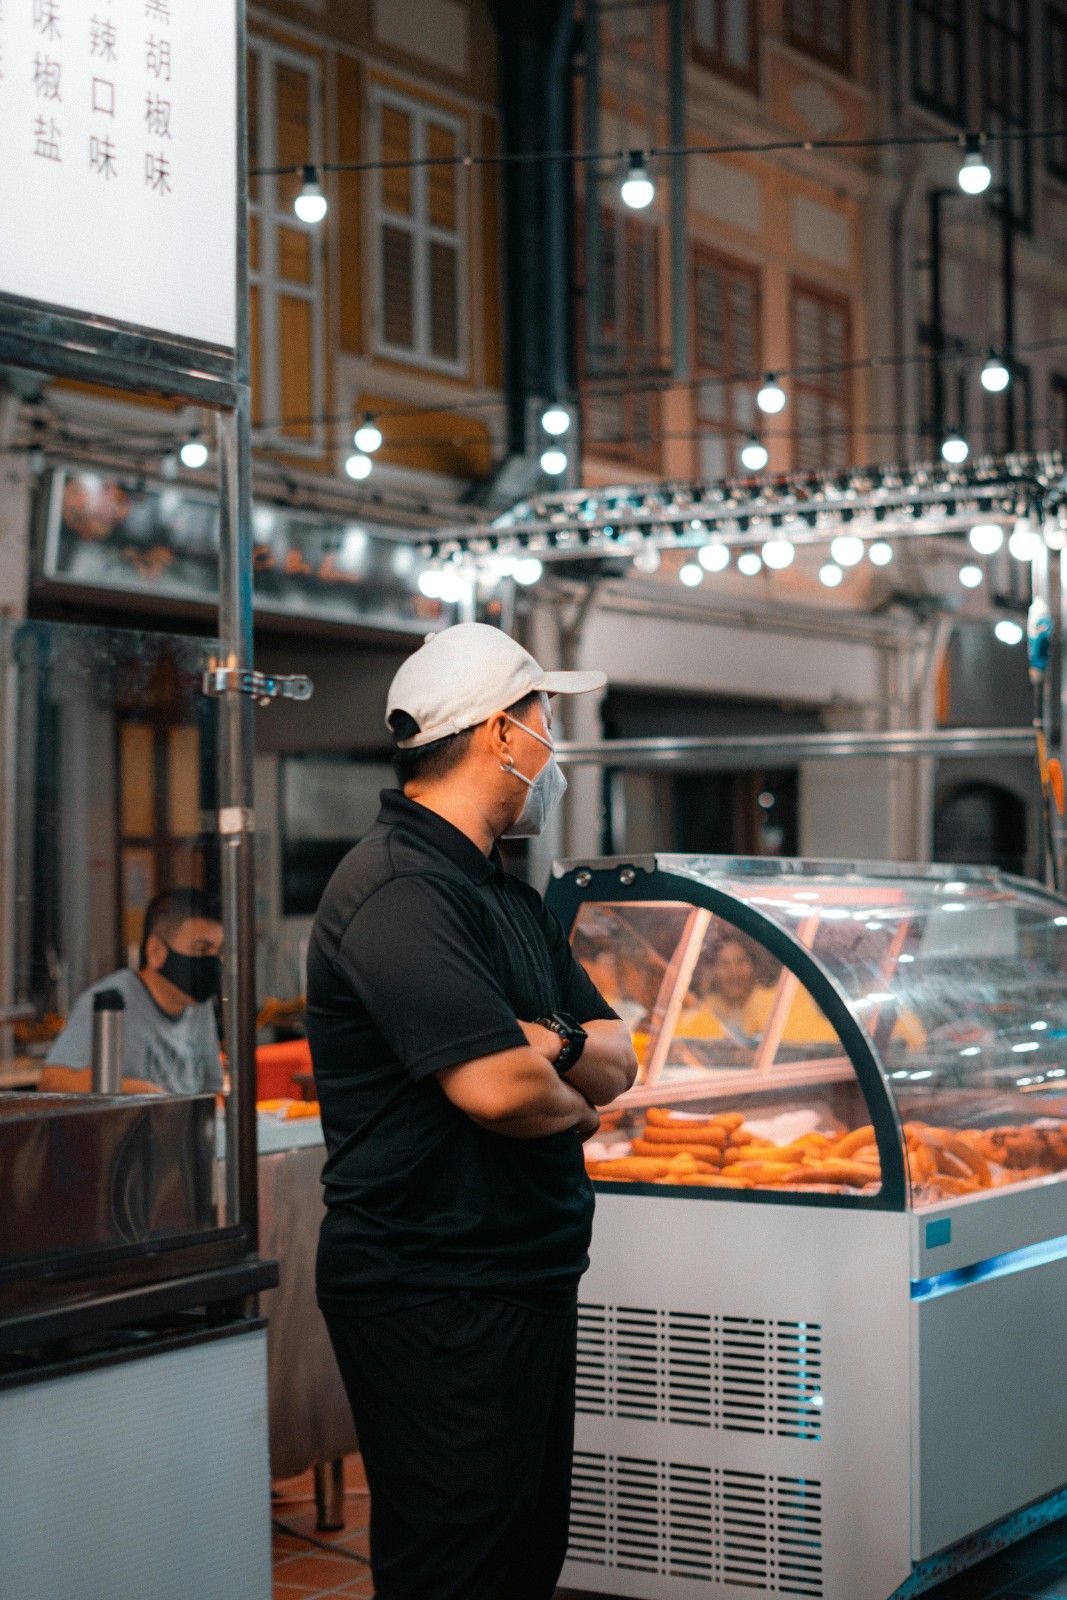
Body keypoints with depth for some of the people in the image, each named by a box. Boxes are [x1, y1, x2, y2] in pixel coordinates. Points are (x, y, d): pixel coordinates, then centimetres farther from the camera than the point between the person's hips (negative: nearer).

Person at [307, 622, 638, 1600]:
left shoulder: (508, 893, 16)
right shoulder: (399, 890, -18)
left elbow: (617, 1060, 12)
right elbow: (498, 1089, -27)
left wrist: (555, 1043, -12)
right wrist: (576, 1102, -4)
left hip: (528, 1280, 10)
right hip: (437, 1292, -10)